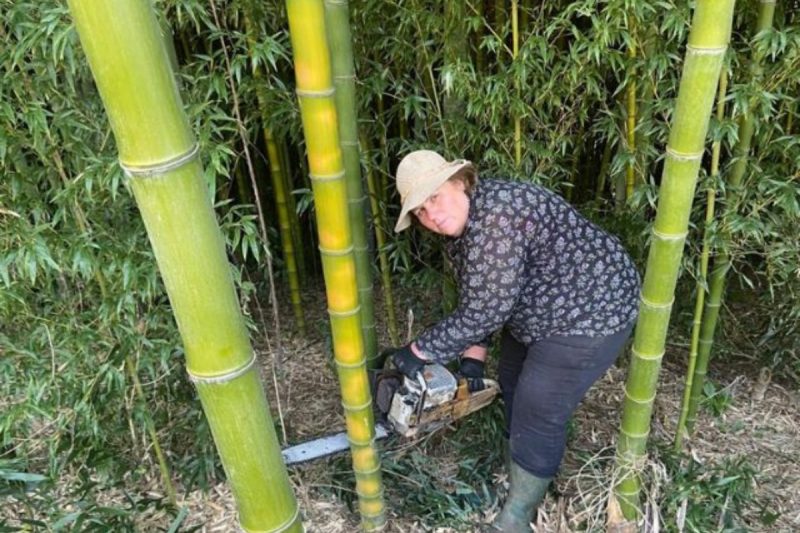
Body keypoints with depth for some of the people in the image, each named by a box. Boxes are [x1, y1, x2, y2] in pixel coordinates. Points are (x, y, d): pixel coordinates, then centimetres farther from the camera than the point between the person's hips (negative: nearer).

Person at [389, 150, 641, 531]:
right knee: (513, 385, 21)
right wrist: (474, 354, -2)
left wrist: (420, 352, -21)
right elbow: (475, 299, 6)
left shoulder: (496, 218, -32)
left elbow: (483, 311, -30)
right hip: (540, 308, 10)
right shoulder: (456, 226, -1)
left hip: (590, 311, -10)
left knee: (538, 413, -2)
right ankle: (521, 476, 43)